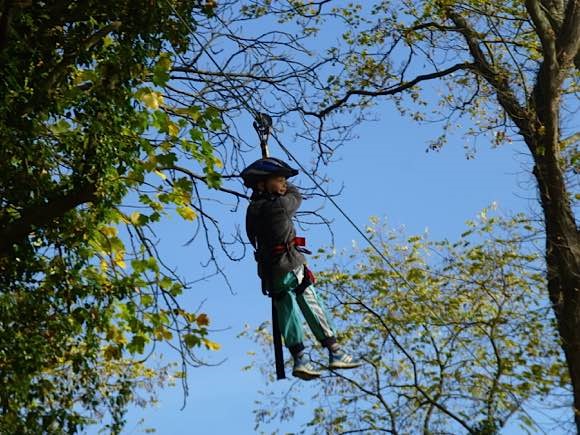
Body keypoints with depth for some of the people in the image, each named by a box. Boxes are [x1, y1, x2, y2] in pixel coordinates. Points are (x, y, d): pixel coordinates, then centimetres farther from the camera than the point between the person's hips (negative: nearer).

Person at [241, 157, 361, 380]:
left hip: (268, 270, 7)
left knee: (287, 312, 10)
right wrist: (280, 184, 23)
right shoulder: (280, 205, -14)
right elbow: (295, 194, 7)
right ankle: (335, 352, 0)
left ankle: (299, 359, 6)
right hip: (290, 265, -7)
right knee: (313, 308, -2)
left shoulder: (252, 209, 4)